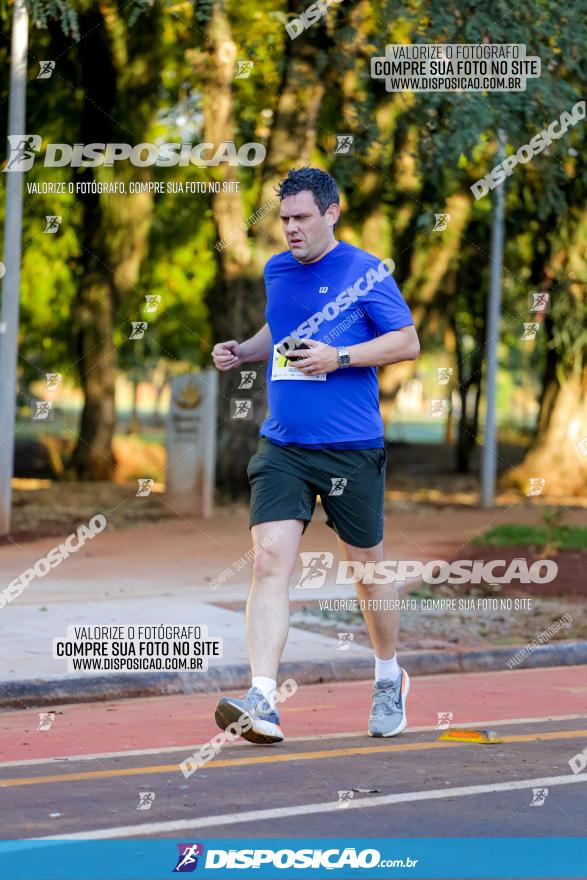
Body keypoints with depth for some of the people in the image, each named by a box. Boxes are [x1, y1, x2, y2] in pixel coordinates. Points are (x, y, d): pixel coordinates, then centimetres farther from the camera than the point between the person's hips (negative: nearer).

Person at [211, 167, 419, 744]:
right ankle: (261, 703, -21)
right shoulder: (276, 271, 11)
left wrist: (338, 358, -16)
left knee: (367, 568, 10)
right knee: (269, 560, -14)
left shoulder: (367, 272, -5)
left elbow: (407, 343, -5)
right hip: (282, 447, 3)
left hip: (352, 450, -3)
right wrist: (243, 352, 8)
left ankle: (389, 681, 35)